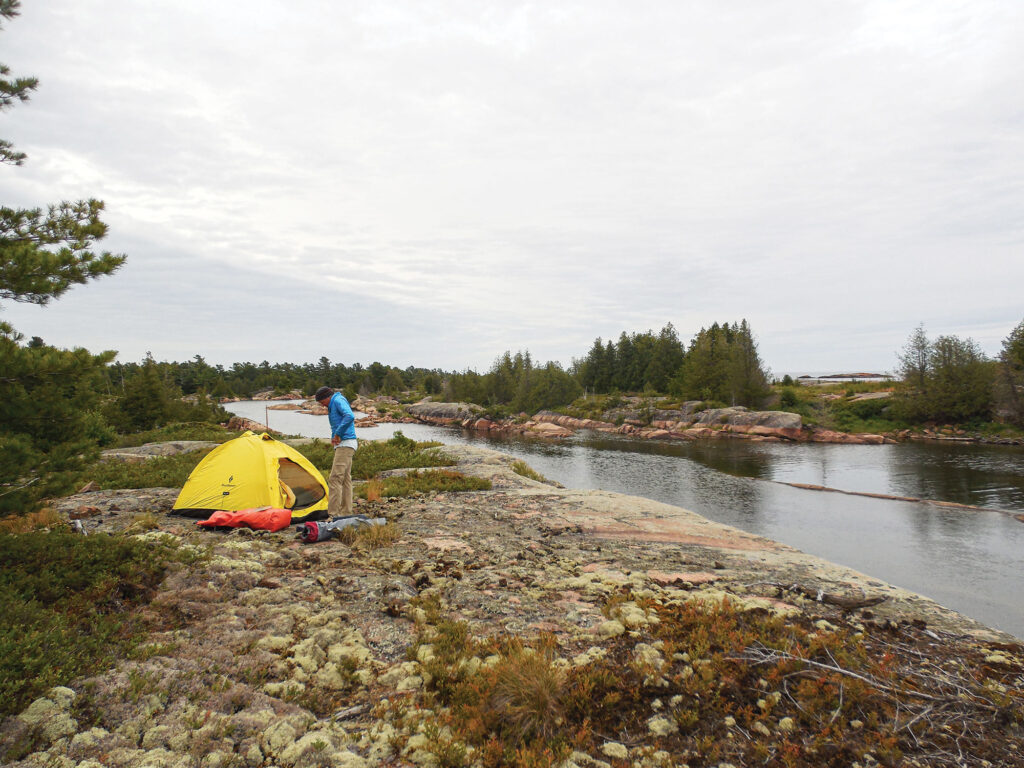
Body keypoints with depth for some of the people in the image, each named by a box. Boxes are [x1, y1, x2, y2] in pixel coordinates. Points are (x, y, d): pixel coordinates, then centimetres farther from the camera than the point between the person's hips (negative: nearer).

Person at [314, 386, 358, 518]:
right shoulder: (333, 405, 20)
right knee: (345, 479, 12)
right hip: (343, 445, 11)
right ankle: (345, 513, 17)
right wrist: (334, 437, 11)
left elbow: (350, 416, -30)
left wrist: (338, 434, -23)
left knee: (335, 478, -13)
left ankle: (333, 514, -13)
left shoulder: (339, 401, -11)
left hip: (345, 444, -11)